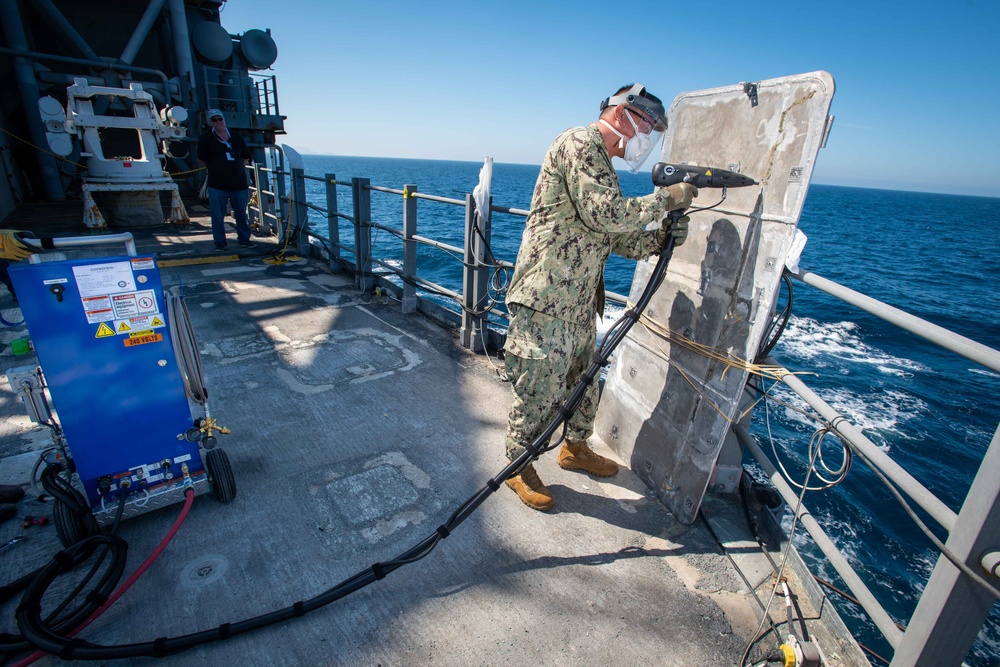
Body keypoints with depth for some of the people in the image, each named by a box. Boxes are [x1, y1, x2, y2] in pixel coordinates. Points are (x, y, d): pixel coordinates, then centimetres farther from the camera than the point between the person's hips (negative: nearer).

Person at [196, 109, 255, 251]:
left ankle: (244, 239, 20)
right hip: (217, 185, -2)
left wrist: (237, 168, 9)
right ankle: (220, 242, 8)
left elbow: (246, 157, 18)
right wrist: (214, 169, 4)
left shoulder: (236, 137, 10)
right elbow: (201, 159, 4)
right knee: (217, 215, 0)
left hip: (239, 182, 2)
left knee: (241, 213, 8)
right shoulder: (206, 137, 1)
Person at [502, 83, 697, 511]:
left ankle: (576, 449, 42)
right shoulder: (580, 143, -9)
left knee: (585, 379, 21)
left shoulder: (601, 164, 22)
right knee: (540, 388, 0)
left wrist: (661, 238, 1)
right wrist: (666, 199, -10)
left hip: (580, 303, 10)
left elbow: (616, 239, 18)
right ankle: (518, 465, 21)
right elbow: (606, 214, -22)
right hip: (546, 298, -10)